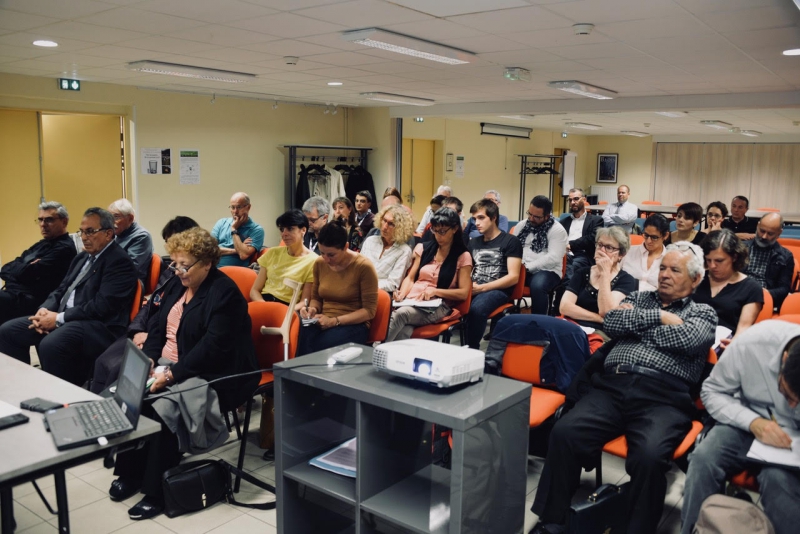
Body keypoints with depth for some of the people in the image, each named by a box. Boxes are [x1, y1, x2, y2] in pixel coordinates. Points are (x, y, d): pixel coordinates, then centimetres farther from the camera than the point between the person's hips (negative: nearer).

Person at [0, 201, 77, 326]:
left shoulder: (64, 248, -10)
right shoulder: (41, 244, 21)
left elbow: (28, 274, -17)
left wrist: (14, 267, 3)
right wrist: (20, 268, -6)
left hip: (28, 300, -9)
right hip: (14, 292, 9)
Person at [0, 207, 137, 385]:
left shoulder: (119, 261, -11)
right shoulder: (82, 257, 19)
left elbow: (102, 305, -19)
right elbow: (61, 290, 21)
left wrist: (59, 318, -17)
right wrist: (44, 310, -2)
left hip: (99, 325, -10)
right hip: (65, 318, 10)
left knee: (50, 345, -35)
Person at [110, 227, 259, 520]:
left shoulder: (224, 293, -16)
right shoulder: (178, 285, 11)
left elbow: (212, 347, -23)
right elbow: (159, 326, 13)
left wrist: (171, 374, -27)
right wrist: (149, 359, -6)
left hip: (208, 377, -8)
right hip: (168, 366, 8)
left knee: (158, 405, -28)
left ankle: (158, 491, -12)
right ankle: (130, 472, 2)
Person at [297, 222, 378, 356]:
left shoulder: (364, 267, -10)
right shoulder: (319, 263, 6)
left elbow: (369, 311, -9)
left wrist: (335, 321, -17)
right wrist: (312, 309, -3)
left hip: (353, 325, -4)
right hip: (324, 323, 4)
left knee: (318, 347, -33)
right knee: (301, 343, -30)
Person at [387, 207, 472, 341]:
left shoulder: (463, 256, 4)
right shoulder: (424, 248, 16)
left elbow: (463, 293, -1)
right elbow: (410, 278, 16)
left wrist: (435, 291, -15)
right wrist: (402, 294, -7)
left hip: (438, 306, -3)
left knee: (400, 314, -35)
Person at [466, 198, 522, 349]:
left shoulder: (510, 241, 3)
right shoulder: (473, 242, 22)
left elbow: (513, 277, -6)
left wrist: (482, 288, -12)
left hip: (498, 290, -4)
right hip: (473, 289, 5)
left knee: (476, 308, -39)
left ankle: (471, 350, -21)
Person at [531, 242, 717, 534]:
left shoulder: (703, 312, 18)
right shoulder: (639, 297, 27)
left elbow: (690, 340, -5)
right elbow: (611, 321, 8)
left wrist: (635, 323, 5)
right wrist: (659, 317, 5)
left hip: (663, 397, -2)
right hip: (612, 385, 3)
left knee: (649, 455, -34)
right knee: (564, 432, -24)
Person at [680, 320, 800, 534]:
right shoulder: (751, 343, -26)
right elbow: (711, 391, -10)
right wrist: (753, 422, -26)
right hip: (748, 422, 0)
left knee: (779, 478, -33)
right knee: (702, 459, -28)